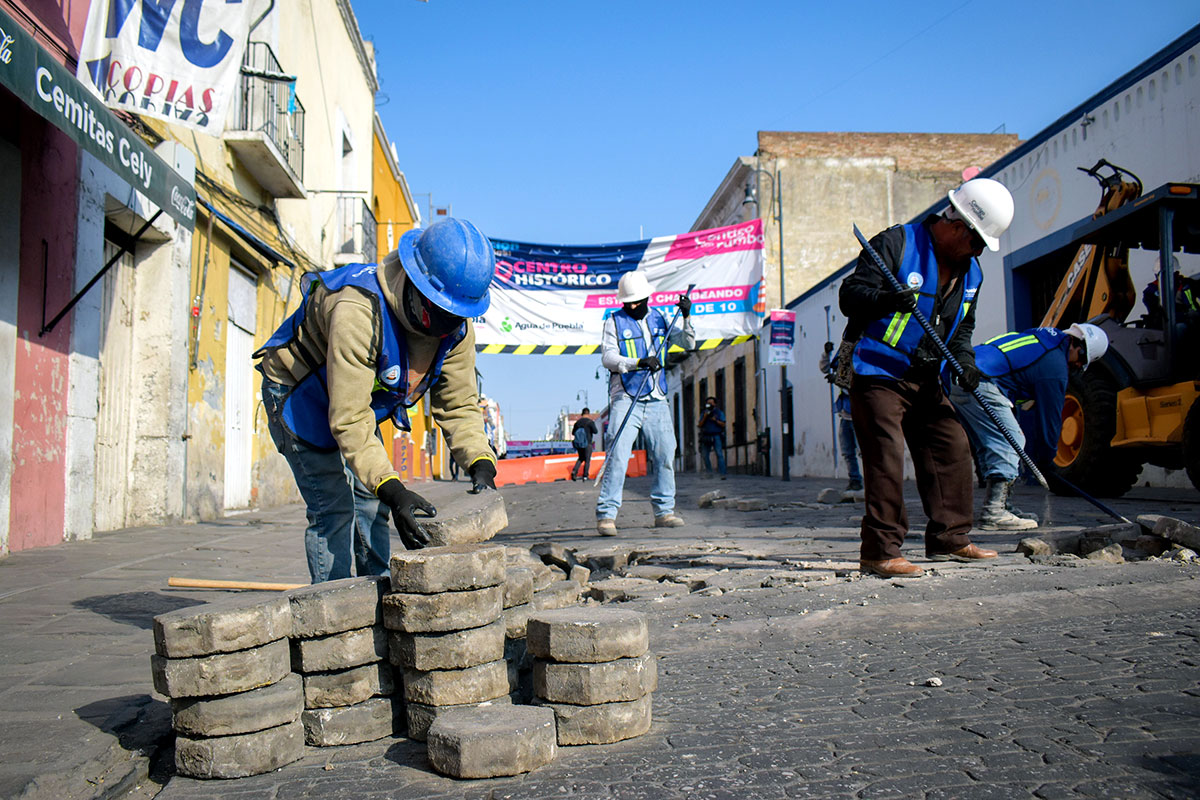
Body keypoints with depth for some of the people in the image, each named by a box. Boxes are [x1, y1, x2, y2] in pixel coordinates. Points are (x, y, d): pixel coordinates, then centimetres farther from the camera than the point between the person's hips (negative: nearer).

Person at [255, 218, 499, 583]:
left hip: (363, 400, 7)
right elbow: (349, 420, -42)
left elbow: (458, 405, -12)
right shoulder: (359, 311, -41)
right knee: (333, 508, -14)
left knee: (371, 503, 9)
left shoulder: (457, 327, -19)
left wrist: (481, 464, -28)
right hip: (298, 396, -7)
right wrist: (392, 490, -48)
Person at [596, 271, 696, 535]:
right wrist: (639, 362, -23)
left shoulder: (659, 319, 14)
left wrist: (686, 317, -3)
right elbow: (608, 358, -10)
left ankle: (664, 511, 15)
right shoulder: (614, 322, 2)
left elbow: (688, 343, 13)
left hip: (656, 400, 4)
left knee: (665, 454, 3)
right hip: (625, 399, -4)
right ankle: (606, 514, -9)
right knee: (617, 455, -12)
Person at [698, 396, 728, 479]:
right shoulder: (703, 414, 13)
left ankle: (722, 474, -16)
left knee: (719, 455, -12)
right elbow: (700, 425, 5)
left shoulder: (719, 413, 8)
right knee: (704, 455, 0)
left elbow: (723, 425, 1)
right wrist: (704, 417, -8)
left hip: (716, 437, -3)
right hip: (706, 437, 3)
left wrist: (715, 420, -14)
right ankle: (708, 471, 14)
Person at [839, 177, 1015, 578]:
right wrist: (885, 300, -37)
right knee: (887, 457, -14)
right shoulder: (895, 244, -11)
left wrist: (964, 359, 2)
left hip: (926, 381, 8)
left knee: (952, 448, 9)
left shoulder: (970, 272, 12)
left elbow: (962, 326, 22)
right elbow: (849, 295, -17)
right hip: (877, 374, -8)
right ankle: (880, 551, -10)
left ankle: (949, 539, 21)